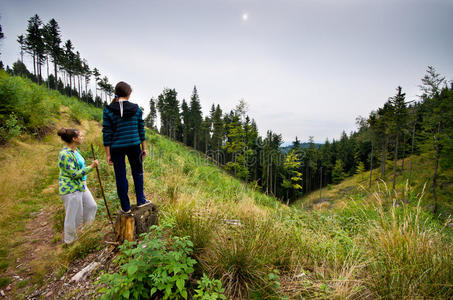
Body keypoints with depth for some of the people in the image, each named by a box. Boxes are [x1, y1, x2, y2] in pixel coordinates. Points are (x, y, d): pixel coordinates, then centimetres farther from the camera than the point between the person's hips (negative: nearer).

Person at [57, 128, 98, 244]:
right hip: (70, 190, -9)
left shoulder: (75, 150, 5)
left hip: (81, 186, 9)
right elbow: (74, 174, -25)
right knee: (73, 216, 7)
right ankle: (69, 240, 29)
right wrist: (91, 167, -27)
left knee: (91, 206, 16)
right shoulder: (65, 154, -24)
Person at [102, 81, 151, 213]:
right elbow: (141, 130, 2)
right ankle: (140, 200, 23)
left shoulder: (108, 110, -4)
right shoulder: (136, 109, -2)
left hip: (116, 148, 0)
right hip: (134, 145, 1)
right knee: (137, 172, 19)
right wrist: (144, 148, 10)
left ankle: (126, 207, 20)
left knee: (120, 177, 10)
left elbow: (107, 134, -5)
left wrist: (108, 154, 0)